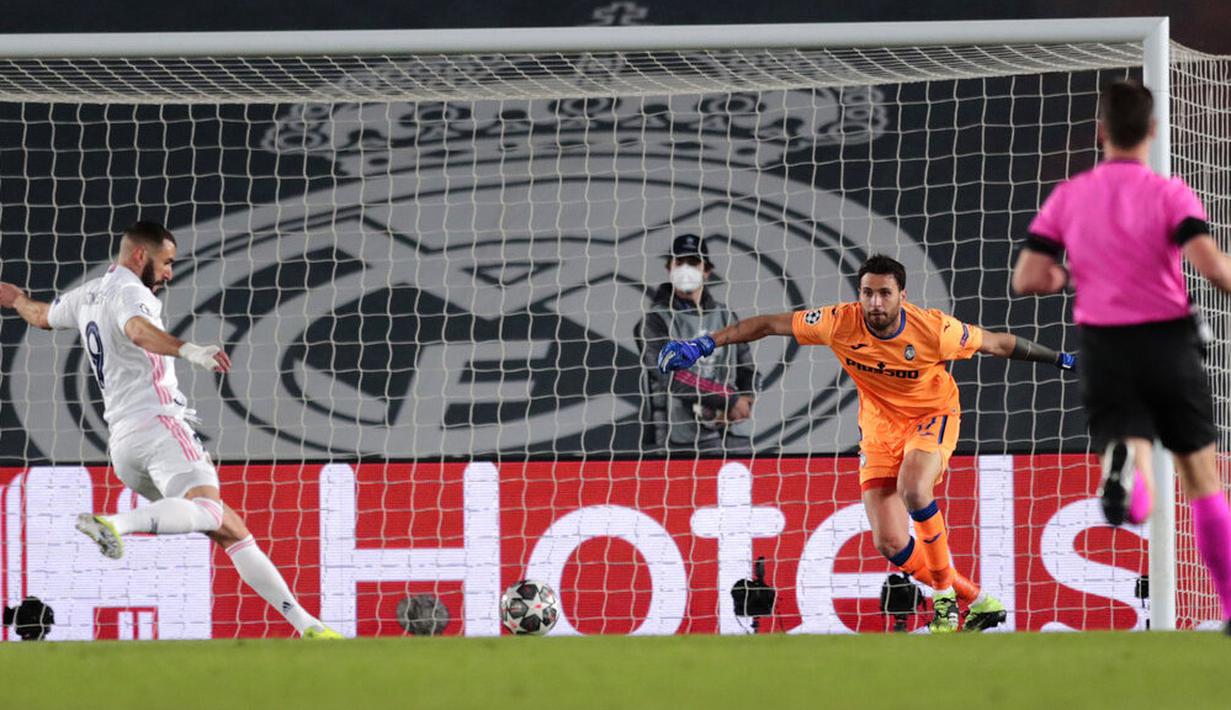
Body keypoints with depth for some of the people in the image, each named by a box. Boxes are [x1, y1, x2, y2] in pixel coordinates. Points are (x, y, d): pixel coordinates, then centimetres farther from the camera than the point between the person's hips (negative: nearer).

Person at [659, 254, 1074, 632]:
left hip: (932, 415, -3)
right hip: (880, 426, 3)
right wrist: (704, 345, -16)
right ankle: (973, 600, 12)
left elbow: (995, 344, -8)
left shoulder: (934, 330, -24)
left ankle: (944, 589, -12)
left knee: (912, 489, -34)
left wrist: (1057, 359, 0)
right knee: (889, 543, -9)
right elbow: (769, 325, -12)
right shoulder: (841, 324, -20)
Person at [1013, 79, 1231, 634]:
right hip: (1167, 341, -1)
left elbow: (1027, 280, 0)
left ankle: (1124, 469, -49)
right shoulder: (1169, 194, -6)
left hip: (1103, 349, 1)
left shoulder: (1067, 198, 3)